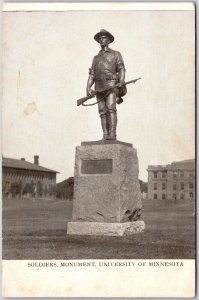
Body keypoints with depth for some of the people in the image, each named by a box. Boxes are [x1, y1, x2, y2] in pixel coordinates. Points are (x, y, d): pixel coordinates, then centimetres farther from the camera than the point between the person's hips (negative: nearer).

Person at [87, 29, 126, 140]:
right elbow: (92, 74, 17)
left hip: (111, 85, -4)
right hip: (99, 87, 4)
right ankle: (105, 136, -5)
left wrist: (121, 82, -19)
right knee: (102, 111, -3)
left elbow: (121, 69, -1)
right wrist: (88, 88, 1)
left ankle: (112, 134, -26)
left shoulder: (116, 54, 13)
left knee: (111, 108, -20)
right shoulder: (96, 58, 25)